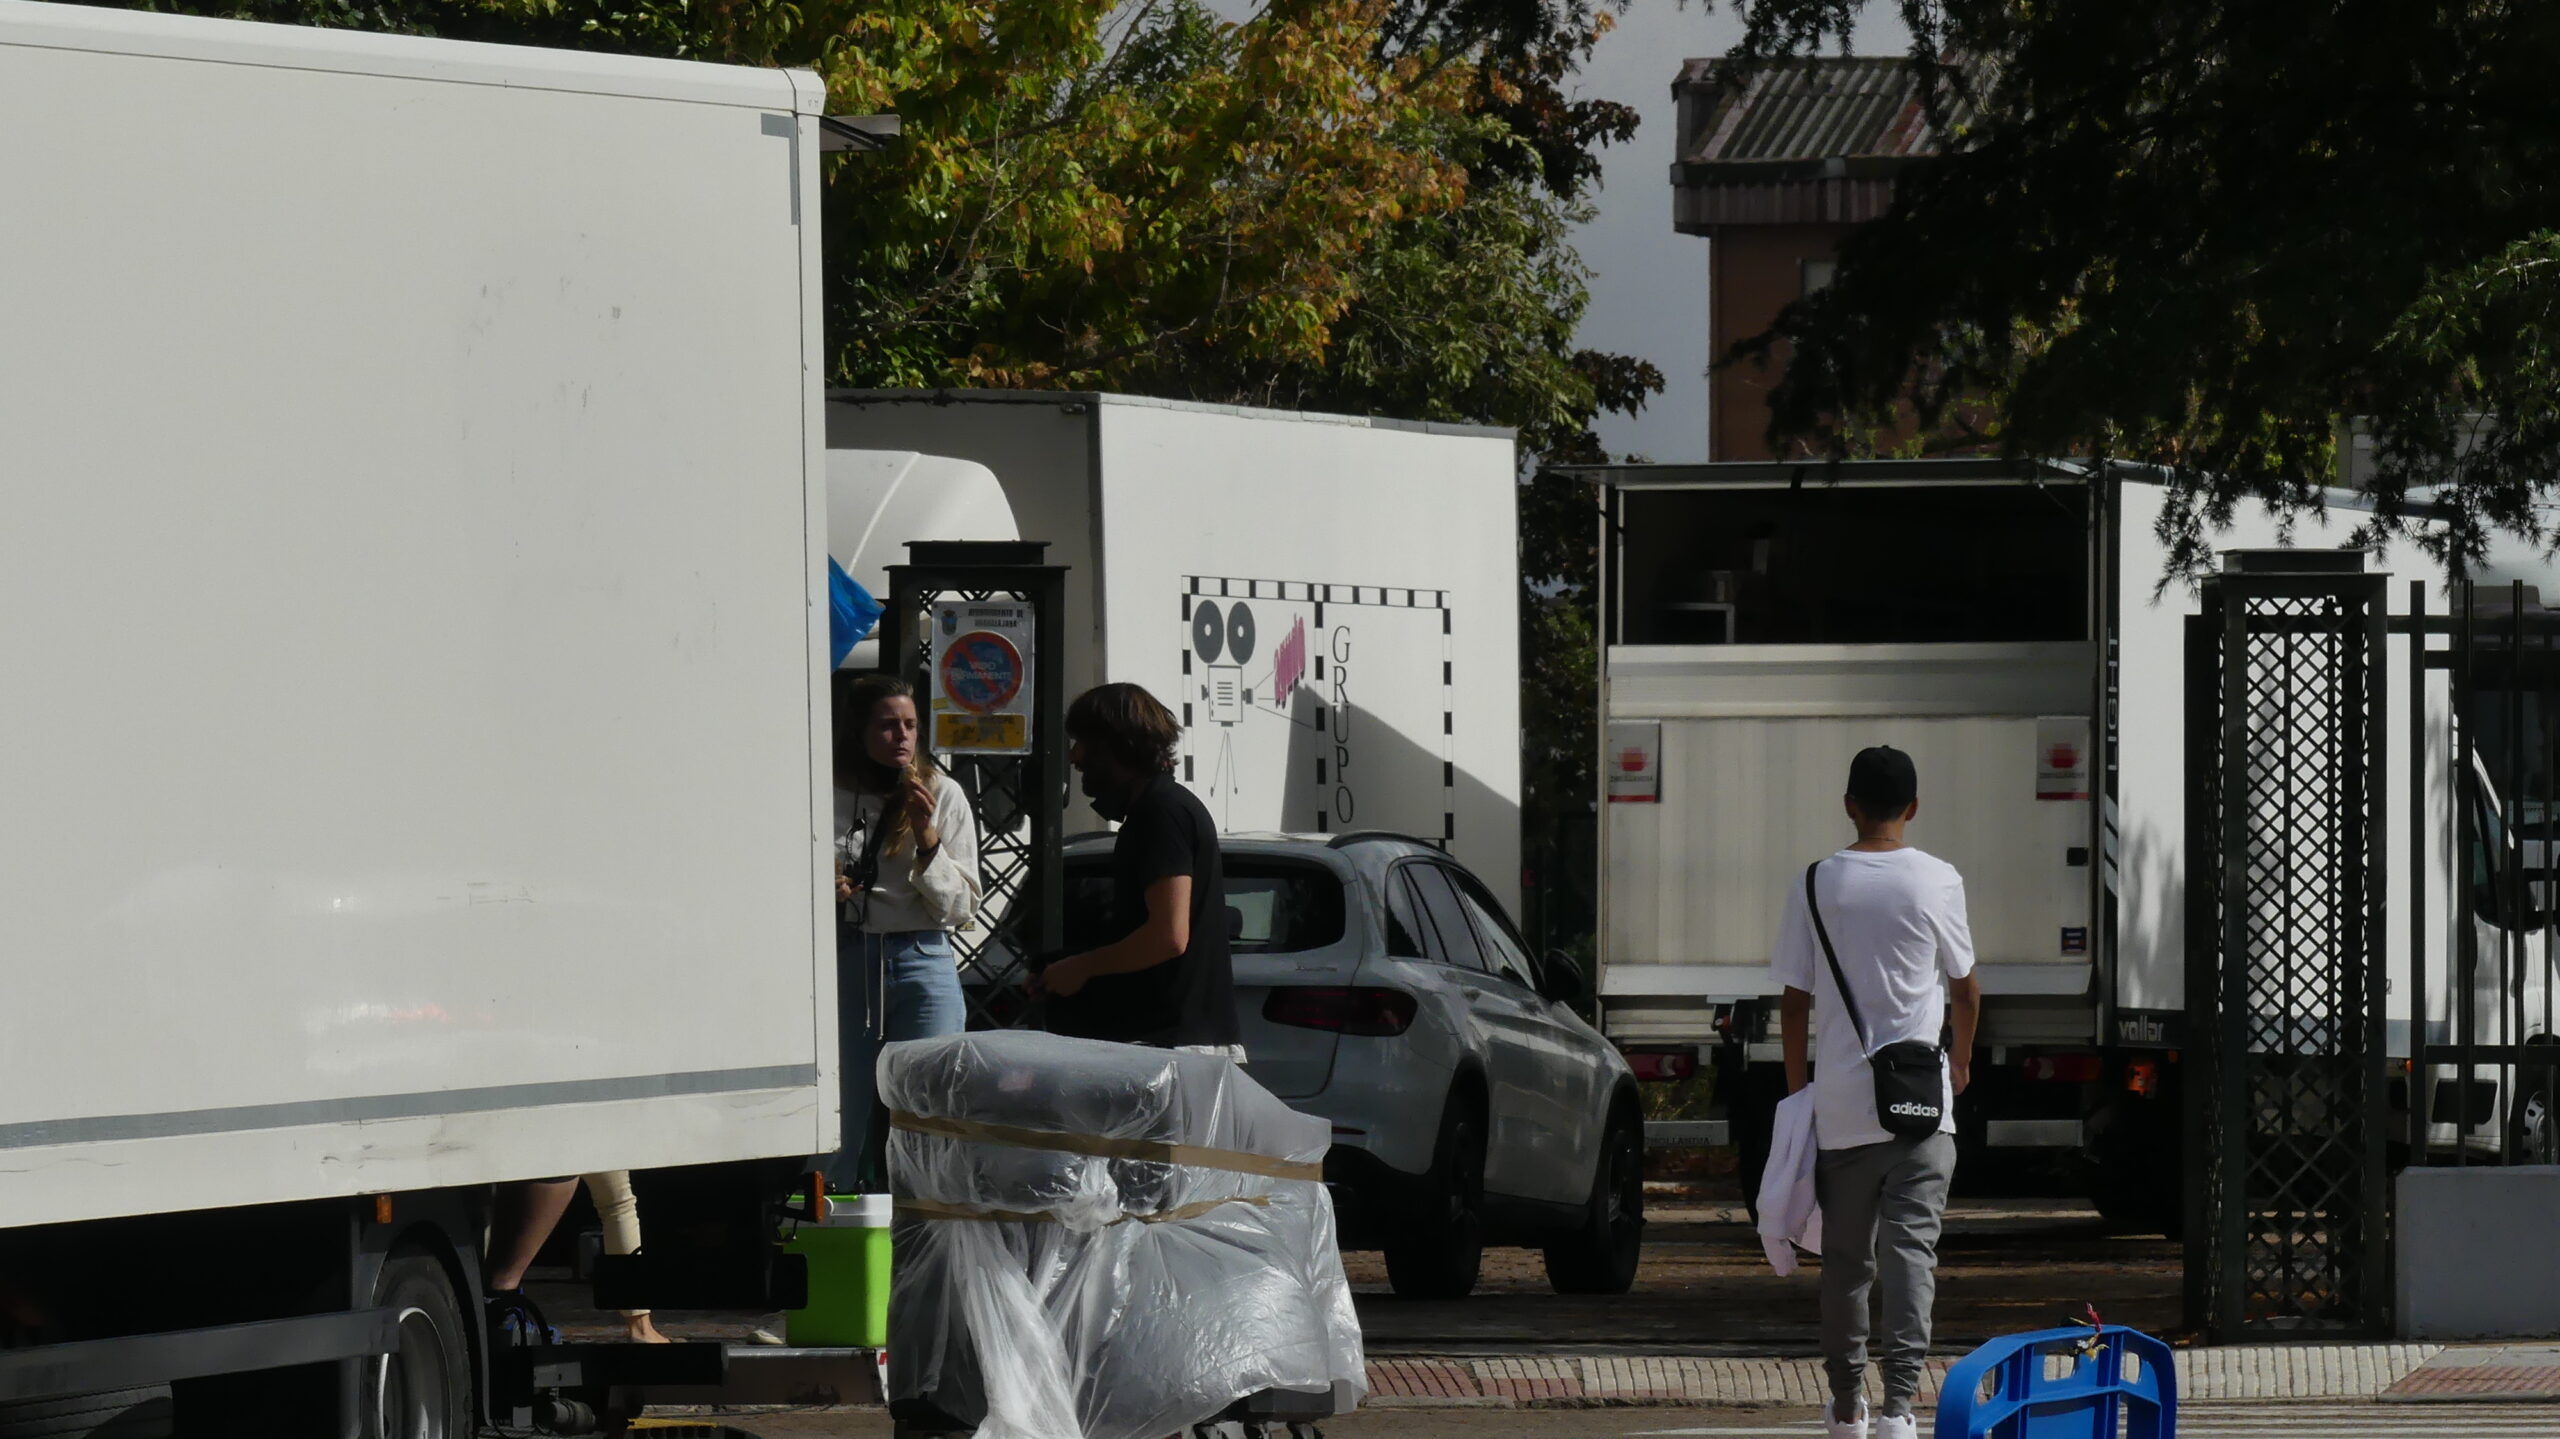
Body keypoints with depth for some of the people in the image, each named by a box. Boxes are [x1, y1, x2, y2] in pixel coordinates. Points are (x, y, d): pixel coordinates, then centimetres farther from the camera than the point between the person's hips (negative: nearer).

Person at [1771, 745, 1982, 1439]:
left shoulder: (1814, 884, 0)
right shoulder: (1936, 881, -3)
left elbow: (1795, 1001, 3)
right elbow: (1964, 988, 8)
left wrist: (1796, 1088, 15)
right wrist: (1961, 1061, 26)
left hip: (1839, 1102, 2)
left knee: (1845, 1258, 13)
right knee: (1912, 1251, -6)